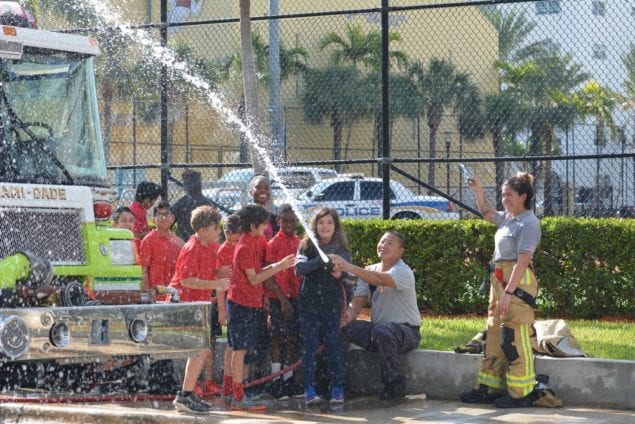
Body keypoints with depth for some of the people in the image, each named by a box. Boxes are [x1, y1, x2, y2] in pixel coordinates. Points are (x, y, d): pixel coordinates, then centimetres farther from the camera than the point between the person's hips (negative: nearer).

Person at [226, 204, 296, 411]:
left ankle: (238, 396, 13)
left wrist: (276, 266, 5)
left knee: (245, 350, 10)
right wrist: (278, 267, -14)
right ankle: (239, 397, -10)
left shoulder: (252, 243, 14)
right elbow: (254, 279, -16)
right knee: (241, 348, -10)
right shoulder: (245, 247, -15)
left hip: (250, 303, 10)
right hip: (242, 303, -10)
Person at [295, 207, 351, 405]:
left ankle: (337, 388, 7)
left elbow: (346, 273, -4)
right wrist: (320, 260, -26)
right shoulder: (307, 246, 2)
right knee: (309, 344, -2)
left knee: (333, 344, 0)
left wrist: (339, 273, -27)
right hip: (309, 303, 0)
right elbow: (299, 268, -13)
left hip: (332, 304, 0)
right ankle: (309, 389, 0)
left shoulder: (341, 249, 5)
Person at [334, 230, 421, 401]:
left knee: (381, 331, -38)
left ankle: (395, 383, -21)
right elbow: (358, 300, 0)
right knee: (346, 327, -19)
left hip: (407, 331, -6)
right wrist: (349, 314, -25)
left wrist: (351, 268, -49)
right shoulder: (369, 271, 9)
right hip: (378, 328, 6)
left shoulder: (403, 272, -14)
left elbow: (381, 280, -36)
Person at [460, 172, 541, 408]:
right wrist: (478, 191, 22)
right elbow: (487, 213, 38)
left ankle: (521, 393, -6)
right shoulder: (508, 218, 15)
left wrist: (508, 292, -24)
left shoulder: (528, 223, -12)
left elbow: (522, 261, -19)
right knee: (494, 336, 12)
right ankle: (490, 389, 18)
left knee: (515, 338, -10)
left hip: (517, 282, -10)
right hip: (500, 280, 10)